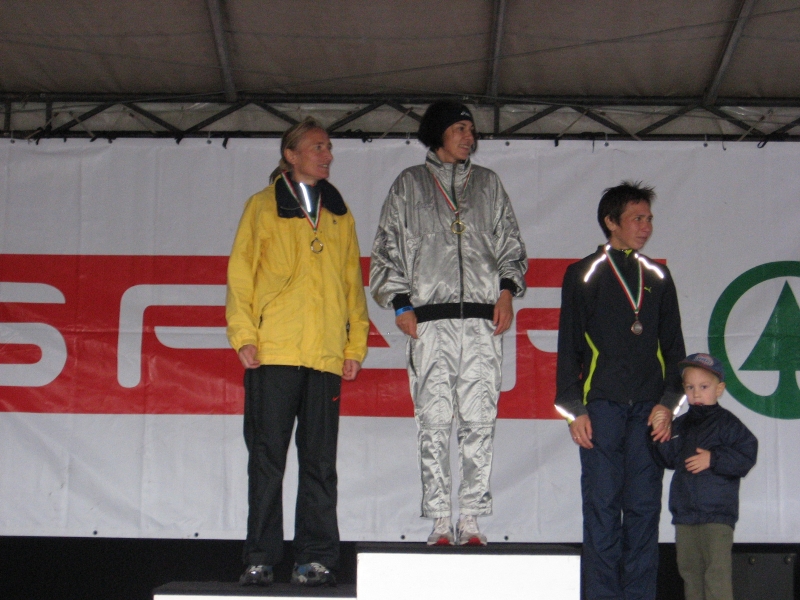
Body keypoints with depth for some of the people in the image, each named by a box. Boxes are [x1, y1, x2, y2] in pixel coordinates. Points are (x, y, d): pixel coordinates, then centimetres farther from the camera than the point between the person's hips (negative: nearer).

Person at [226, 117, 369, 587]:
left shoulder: (340, 215, 19)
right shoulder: (262, 208, 10)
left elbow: (353, 282, 18)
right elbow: (241, 273, 5)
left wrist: (356, 343, 8)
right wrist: (244, 335, -6)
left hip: (326, 354, 3)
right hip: (271, 352, -2)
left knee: (320, 461, 2)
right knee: (267, 457, -1)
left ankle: (317, 557, 7)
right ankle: (261, 558, 4)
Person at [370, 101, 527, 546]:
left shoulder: (488, 184, 19)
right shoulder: (410, 185, 14)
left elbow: (511, 245, 18)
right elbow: (387, 250, 11)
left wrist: (507, 290, 2)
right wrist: (401, 304, 0)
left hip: (483, 320, 1)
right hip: (430, 319, -1)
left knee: (479, 421, -4)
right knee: (434, 422, -5)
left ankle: (472, 520, -1)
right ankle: (440, 522, -2)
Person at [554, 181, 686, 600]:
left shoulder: (658, 278, 15)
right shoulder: (583, 275, 5)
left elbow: (673, 346, 16)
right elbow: (568, 346, 3)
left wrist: (667, 403, 3)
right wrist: (574, 410, -5)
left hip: (648, 408, 3)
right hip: (602, 404, -3)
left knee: (644, 508, 3)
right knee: (602, 506, -3)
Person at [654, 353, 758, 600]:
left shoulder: (726, 423, -4)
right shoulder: (679, 425, 14)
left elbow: (745, 457, -12)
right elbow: (668, 459, 19)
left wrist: (713, 459, -19)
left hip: (717, 514, -6)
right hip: (684, 514, 7)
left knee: (717, 570, -10)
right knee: (689, 570, 13)